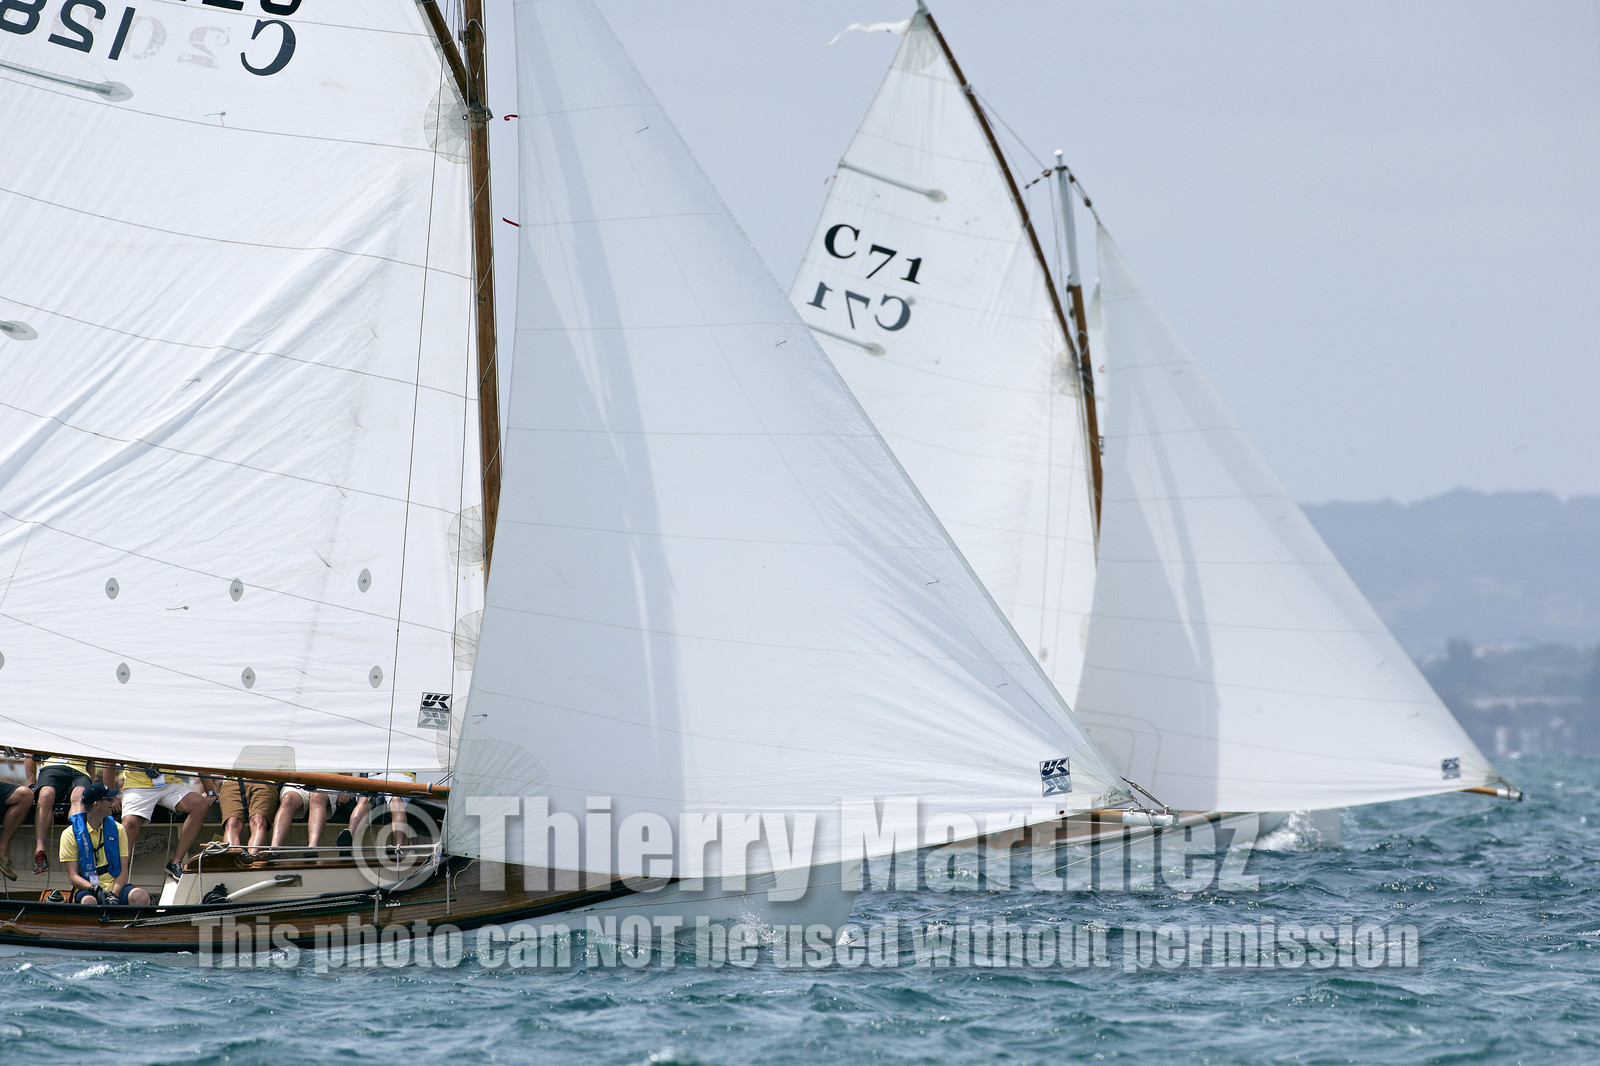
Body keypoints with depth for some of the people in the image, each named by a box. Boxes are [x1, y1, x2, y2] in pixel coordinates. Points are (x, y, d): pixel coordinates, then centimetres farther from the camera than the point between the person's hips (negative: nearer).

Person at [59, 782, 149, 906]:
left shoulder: (117, 829, 13)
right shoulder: (70, 834, 3)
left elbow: (123, 872, 6)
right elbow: (73, 876, -4)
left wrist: (114, 894, -14)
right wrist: (96, 890, -22)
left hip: (115, 887, 3)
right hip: (86, 890, -3)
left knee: (142, 897, -29)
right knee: (89, 901, -40)